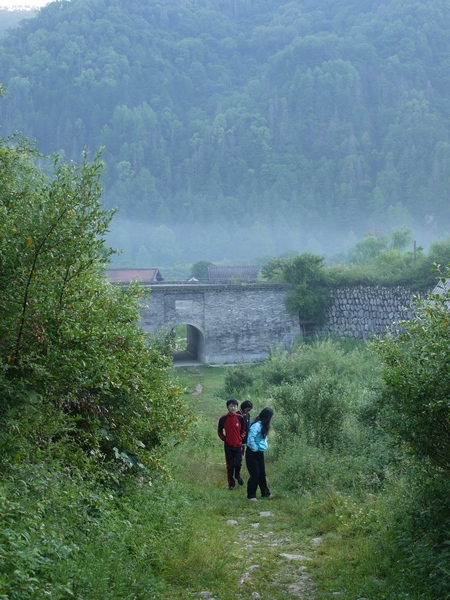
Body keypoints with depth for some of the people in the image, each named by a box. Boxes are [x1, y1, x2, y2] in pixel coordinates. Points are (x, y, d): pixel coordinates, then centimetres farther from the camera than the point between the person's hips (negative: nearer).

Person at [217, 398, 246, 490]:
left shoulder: (240, 418, -5)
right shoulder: (223, 419, -8)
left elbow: (243, 430, 11)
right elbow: (219, 431, 6)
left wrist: (241, 437, -2)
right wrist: (224, 438, -4)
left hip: (238, 445, 1)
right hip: (228, 446, -1)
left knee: (238, 464, -2)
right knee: (230, 466, 4)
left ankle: (237, 475, 30)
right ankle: (231, 483, 18)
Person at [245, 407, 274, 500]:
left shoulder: (263, 426, 6)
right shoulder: (257, 425, -22)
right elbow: (250, 439, -28)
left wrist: (264, 446, 8)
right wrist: (255, 449, -16)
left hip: (260, 454, 8)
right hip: (252, 454, -8)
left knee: (262, 474, 16)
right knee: (255, 475, -3)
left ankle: (265, 493, 28)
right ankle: (251, 495, 10)